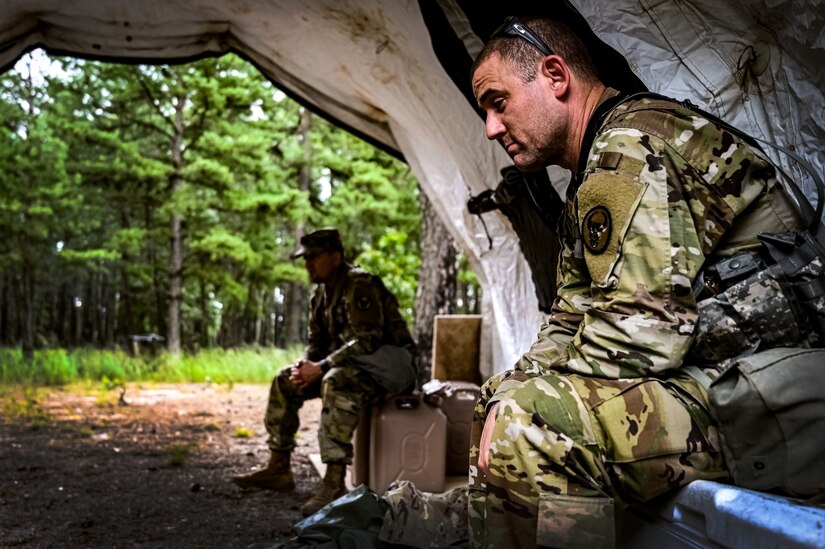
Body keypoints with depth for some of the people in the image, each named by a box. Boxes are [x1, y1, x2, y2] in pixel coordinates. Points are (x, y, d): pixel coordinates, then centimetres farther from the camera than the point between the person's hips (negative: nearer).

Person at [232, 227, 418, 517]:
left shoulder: (359, 285, -19)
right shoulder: (322, 293, 10)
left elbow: (368, 340, -28)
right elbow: (317, 341, 15)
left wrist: (321, 367, -27)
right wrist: (305, 365, -7)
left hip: (391, 364, -10)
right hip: (351, 364, 10)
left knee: (337, 382, -38)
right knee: (284, 381, 5)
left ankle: (334, 483, -40)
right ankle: (279, 468, 10)